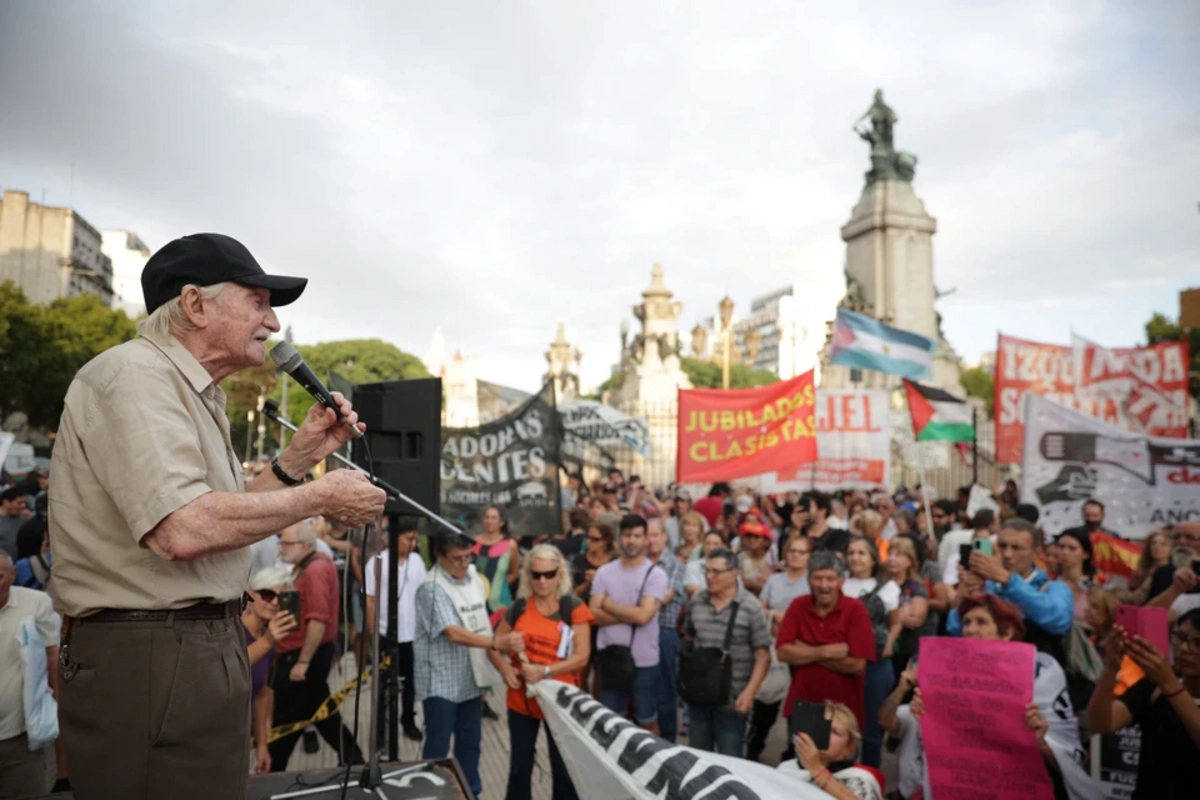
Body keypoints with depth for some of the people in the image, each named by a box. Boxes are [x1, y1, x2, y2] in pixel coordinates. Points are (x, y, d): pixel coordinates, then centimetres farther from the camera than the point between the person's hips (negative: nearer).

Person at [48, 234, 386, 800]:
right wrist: (320, 497, -18)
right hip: (149, 662, -10)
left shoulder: (190, 392, 15)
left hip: (202, 650, 10)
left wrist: (299, 456, 7)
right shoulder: (135, 374, -16)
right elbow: (183, 530, -29)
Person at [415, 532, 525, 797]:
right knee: (438, 748, 5)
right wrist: (497, 642, -38)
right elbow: (454, 633, -27)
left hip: (470, 681, 7)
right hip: (442, 683, -7)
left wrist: (485, 676, 12)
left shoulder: (474, 580, 5)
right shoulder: (432, 588, -18)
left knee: (470, 743, 17)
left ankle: (472, 793, 31)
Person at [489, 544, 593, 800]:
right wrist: (505, 669, -11)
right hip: (521, 698, 3)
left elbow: (582, 656, -14)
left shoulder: (574, 609, -10)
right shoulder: (518, 608, 0)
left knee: (563, 768, 11)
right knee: (519, 766, 16)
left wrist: (545, 671, -23)